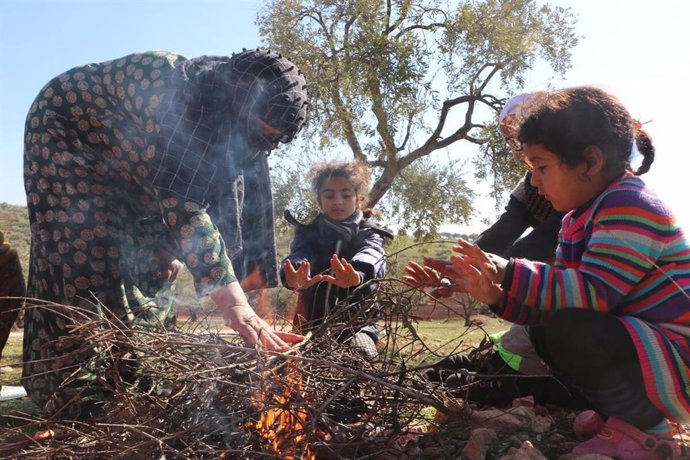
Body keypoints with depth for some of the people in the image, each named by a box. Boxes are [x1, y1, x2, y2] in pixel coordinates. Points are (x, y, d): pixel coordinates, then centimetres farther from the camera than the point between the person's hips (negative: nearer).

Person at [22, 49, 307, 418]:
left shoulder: (230, 117, -13)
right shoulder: (188, 94, -39)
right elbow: (181, 202, -46)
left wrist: (174, 246, -13)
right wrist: (236, 307, -51)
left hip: (115, 157, 8)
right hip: (66, 132, -7)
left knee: (140, 257, 2)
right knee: (84, 257, -17)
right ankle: (78, 395, -10)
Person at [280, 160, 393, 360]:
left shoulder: (369, 234, 1)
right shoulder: (308, 233, 6)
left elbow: (371, 258, -25)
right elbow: (299, 255, -18)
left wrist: (356, 276, -53)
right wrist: (295, 278, -46)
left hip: (356, 322, -1)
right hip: (313, 323, 2)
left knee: (366, 358, -27)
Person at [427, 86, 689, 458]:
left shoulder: (629, 206, -21)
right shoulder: (579, 219, 10)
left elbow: (594, 291, -30)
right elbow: (562, 292, 7)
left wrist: (510, 273, -29)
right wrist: (497, 294, -8)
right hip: (638, 344, 10)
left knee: (570, 330, -30)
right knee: (544, 334, 13)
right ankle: (618, 410, 11)